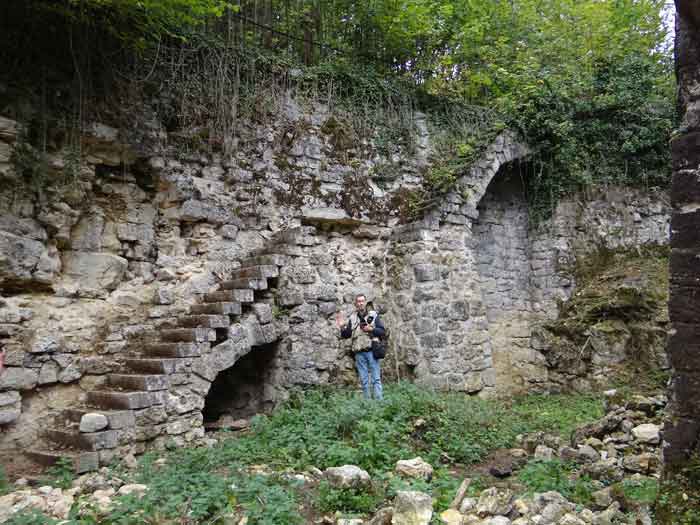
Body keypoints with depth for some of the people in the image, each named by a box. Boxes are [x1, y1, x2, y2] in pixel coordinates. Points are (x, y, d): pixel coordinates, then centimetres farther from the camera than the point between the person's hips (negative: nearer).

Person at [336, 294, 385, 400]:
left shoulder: (374, 315, 6)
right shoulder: (352, 318, 13)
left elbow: (382, 331, 4)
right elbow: (346, 335, 11)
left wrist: (371, 329, -12)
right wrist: (342, 327, -6)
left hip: (371, 351, -3)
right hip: (359, 353, 3)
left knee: (376, 378, -5)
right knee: (363, 380, 6)